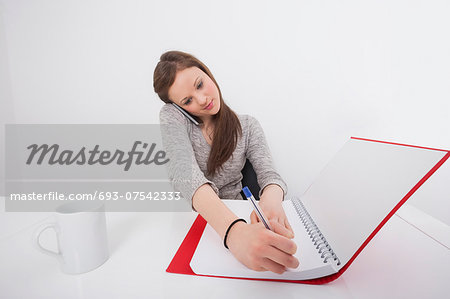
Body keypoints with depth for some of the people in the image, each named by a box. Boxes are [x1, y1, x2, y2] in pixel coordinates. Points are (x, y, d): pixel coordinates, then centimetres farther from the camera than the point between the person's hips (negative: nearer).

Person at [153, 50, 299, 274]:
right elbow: (185, 172, -25)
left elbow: (269, 174, -9)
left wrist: (271, 198, -36)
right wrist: (233, 231, -42)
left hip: (235, 214, 3)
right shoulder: (171, 117, -8)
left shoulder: (248, 127, 2)